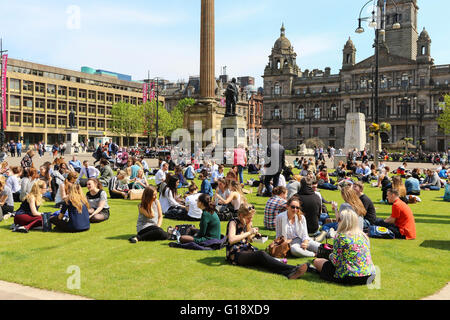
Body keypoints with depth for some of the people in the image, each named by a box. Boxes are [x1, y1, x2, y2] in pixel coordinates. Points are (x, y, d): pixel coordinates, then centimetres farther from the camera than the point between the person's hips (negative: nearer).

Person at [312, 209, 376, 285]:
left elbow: (335, 261, -13)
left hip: (352, 278, -7)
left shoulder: (341, 237, -14)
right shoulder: (363, 235, 6)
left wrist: (331, 255, 8)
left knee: (317, 261, 8)